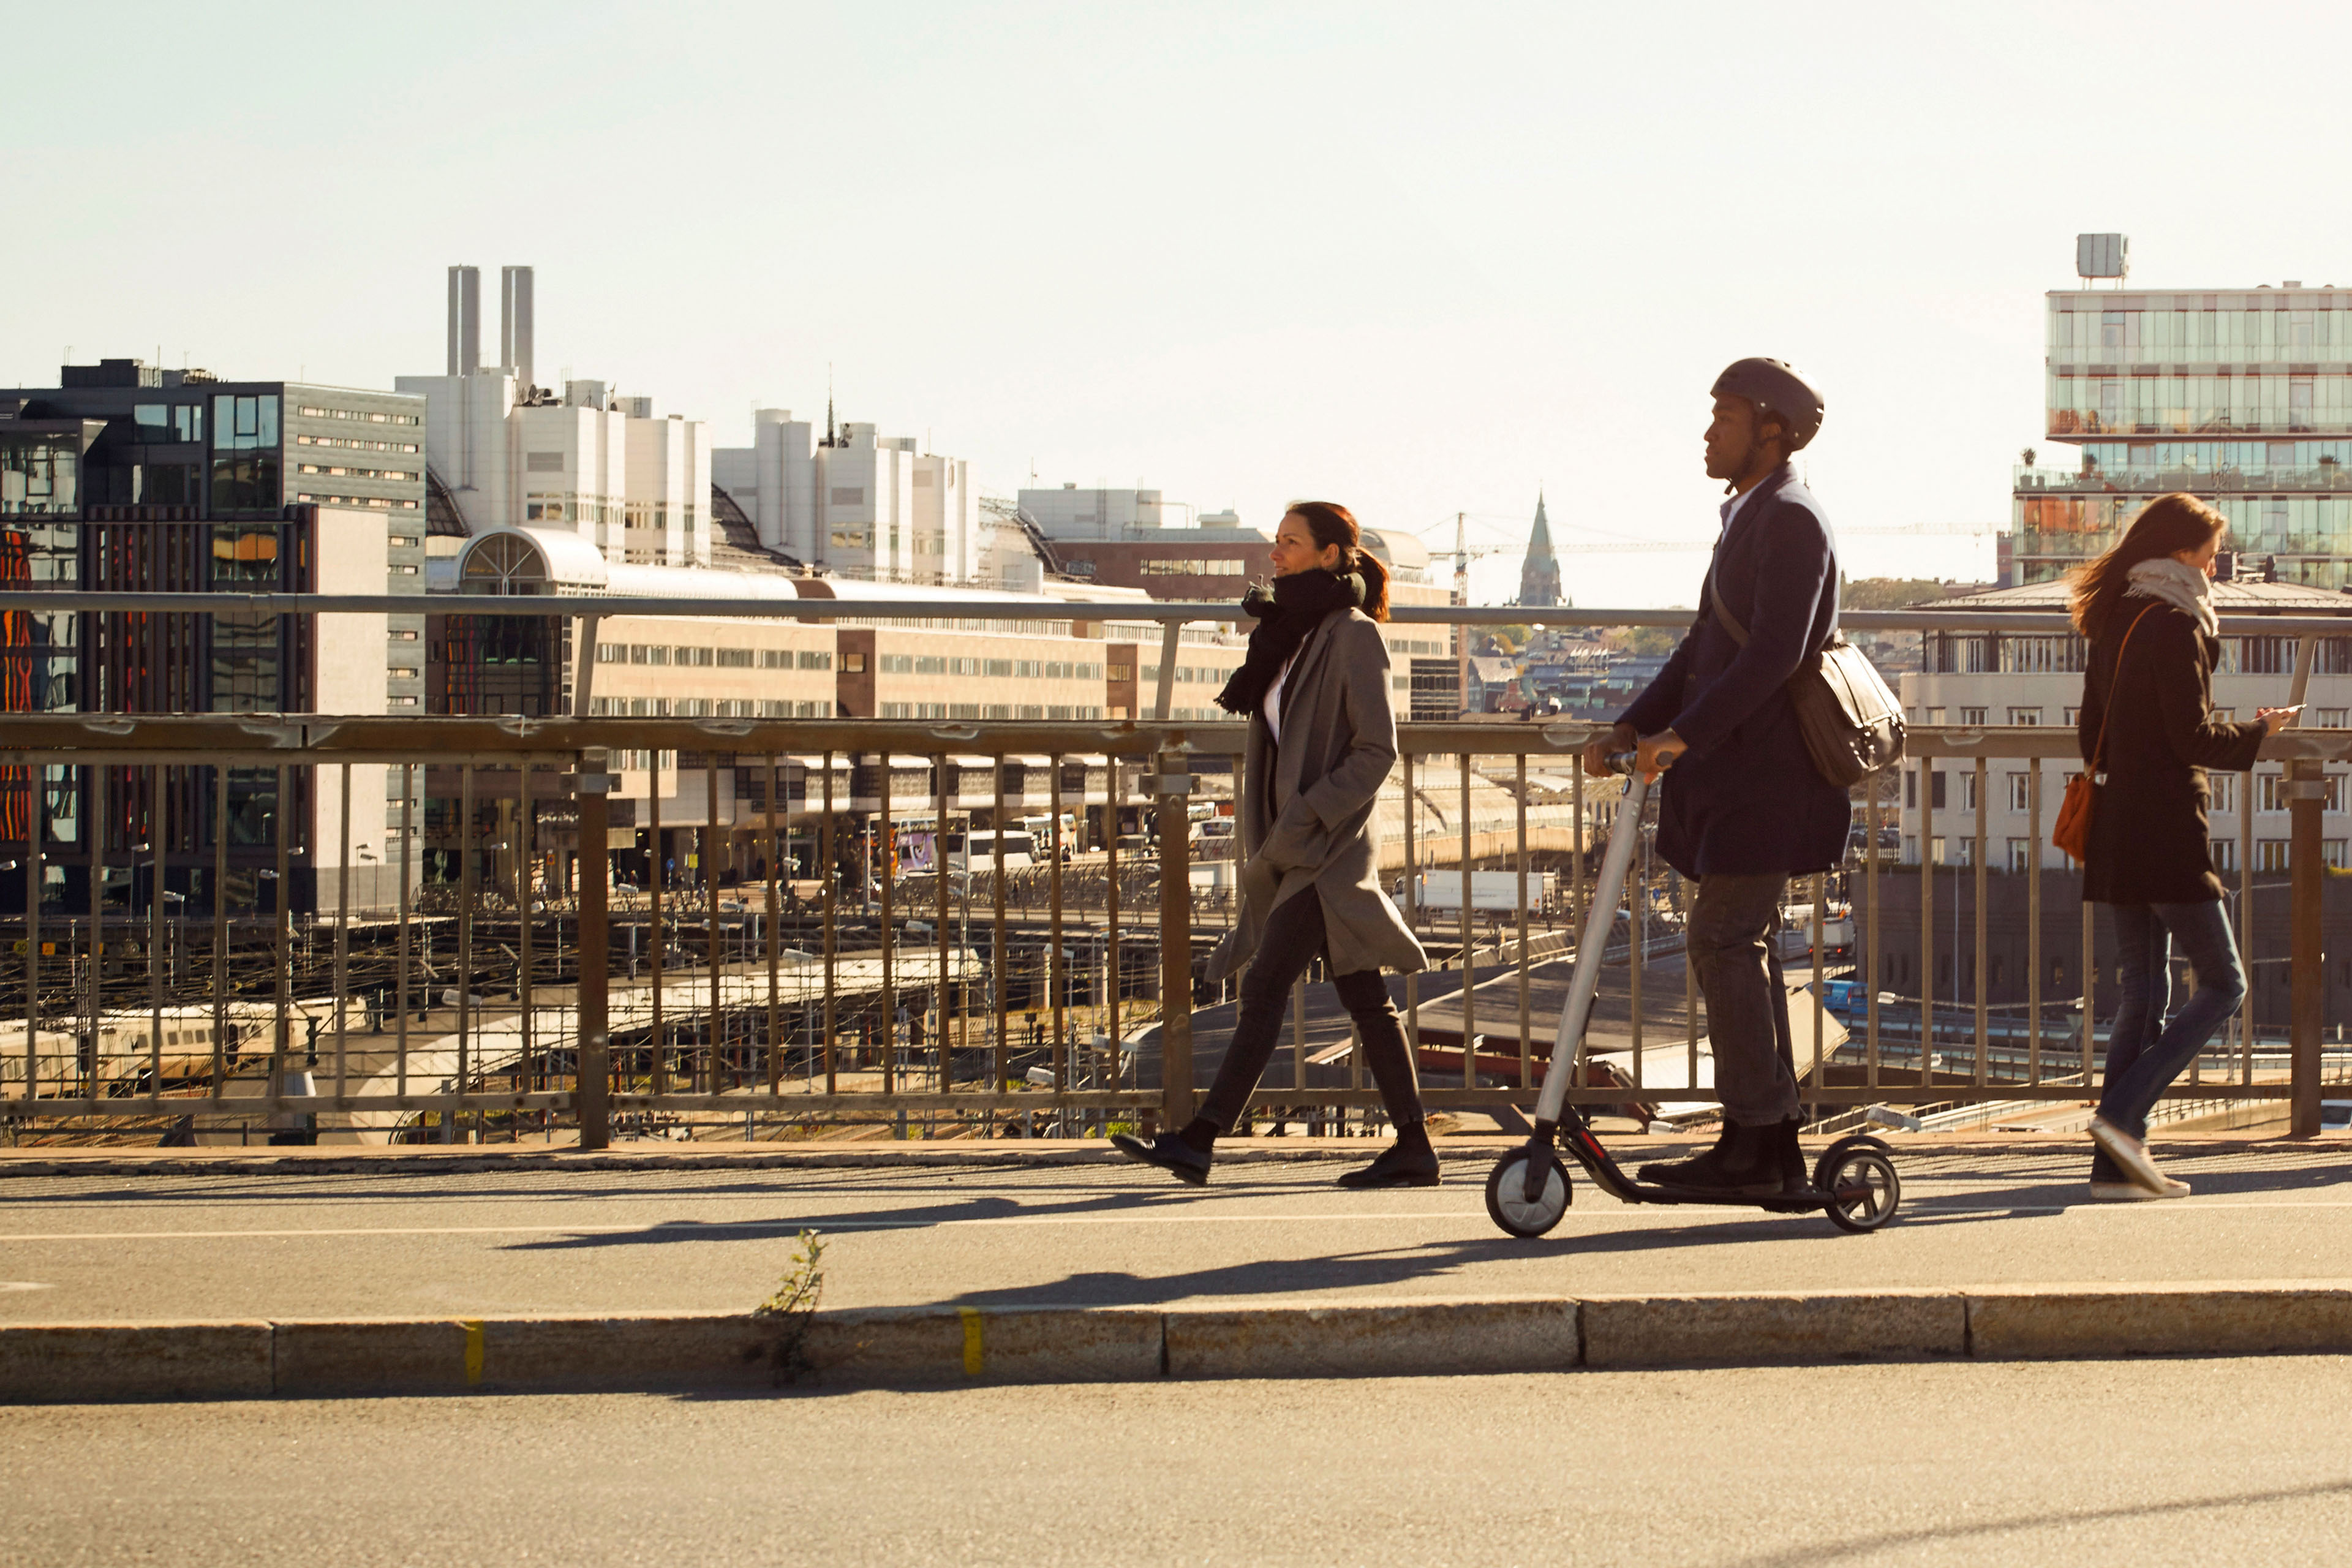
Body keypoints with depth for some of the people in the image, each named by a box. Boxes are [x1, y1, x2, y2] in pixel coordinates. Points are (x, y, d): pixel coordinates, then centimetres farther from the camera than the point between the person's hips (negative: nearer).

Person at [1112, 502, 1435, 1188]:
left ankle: (1199, 1141, -12)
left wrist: (1307, 817, -20)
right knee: (1364, 1000, 8)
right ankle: (1413, 1149, 11)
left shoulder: (1354, 636, -10)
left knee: (1265, 987, -11)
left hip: (1330, 846, -9)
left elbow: (1377, 750, -13)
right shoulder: (1292, 633, 16)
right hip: (1294, 846, 9)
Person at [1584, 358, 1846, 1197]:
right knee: (1741, 946, 10)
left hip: (1767, 775, -10)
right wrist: (1633, 725, 9)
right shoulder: (1747, 518, 20)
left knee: (1725, 941, -11)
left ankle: (1750, 1144, -8)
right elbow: (1705, 650, 20)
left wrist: (1684, 734, -26)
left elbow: (1774, 654, -22)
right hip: (1734, 774, 10)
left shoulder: (1790, 519, -12)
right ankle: (1775, 1149, 14)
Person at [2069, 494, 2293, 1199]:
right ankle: (2122, 1114, -12)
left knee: (2143, 991, 10)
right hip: (2167, 832, -8)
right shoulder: (2174, 625, -12)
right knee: (2222, 984, -1)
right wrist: (2258, 731, 0)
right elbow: (2193, 738, -15)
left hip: (2115, 827, 9)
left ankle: (2116, 1161, 6)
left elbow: (2092, 734, 17)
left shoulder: (2113, 624, 13)